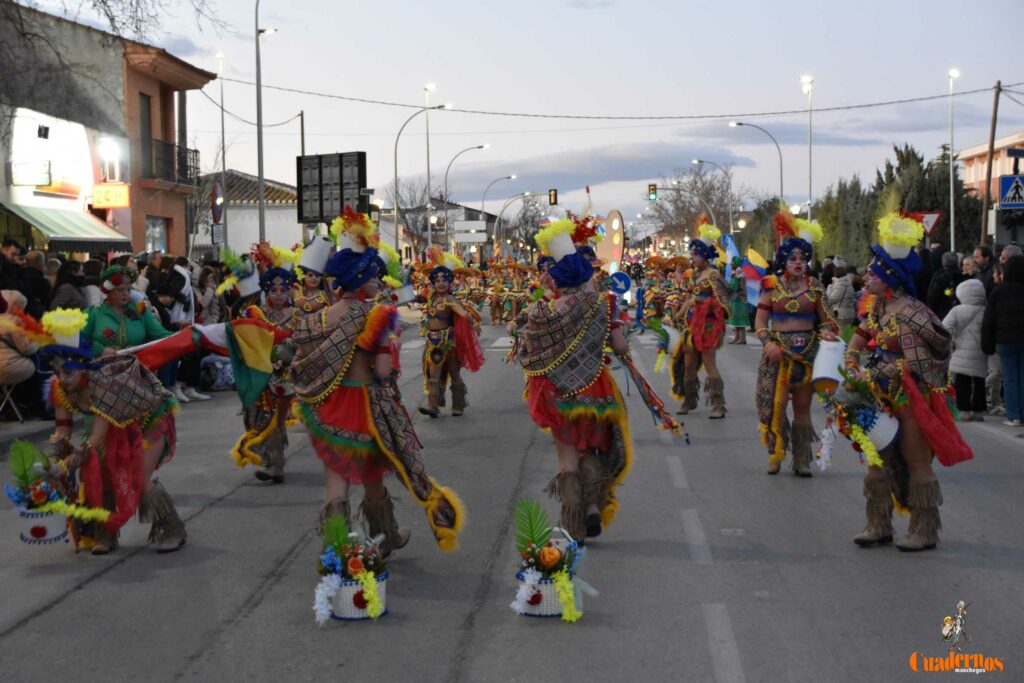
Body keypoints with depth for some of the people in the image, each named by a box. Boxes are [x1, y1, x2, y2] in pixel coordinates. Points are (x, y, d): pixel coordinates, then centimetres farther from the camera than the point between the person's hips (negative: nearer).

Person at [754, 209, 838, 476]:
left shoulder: (814, 287, 5)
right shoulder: (772, 286, 1)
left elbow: (825, 320, 10)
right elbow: (760, 321, 1)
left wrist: (826, 332, -12)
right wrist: (768, 343, -15)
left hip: (808, 351, 2)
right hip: (778, 351, -1)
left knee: (803, 406, 6)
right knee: (775, 404, -5)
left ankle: (802, 459, 12)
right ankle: (775, 454, 9)